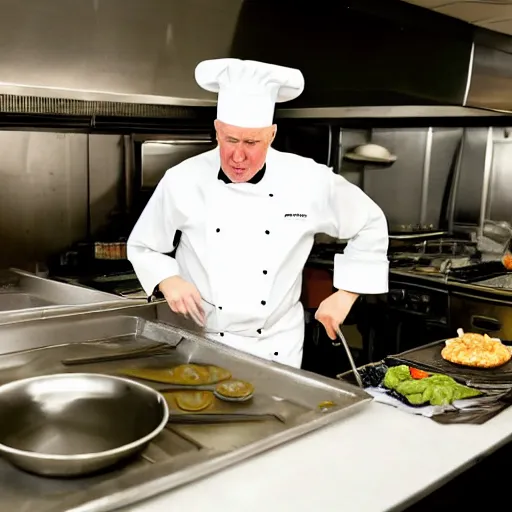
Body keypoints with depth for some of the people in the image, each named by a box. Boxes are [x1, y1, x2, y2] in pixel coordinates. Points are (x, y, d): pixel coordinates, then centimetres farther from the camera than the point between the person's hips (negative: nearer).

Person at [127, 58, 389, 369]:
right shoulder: (184, 180, -11)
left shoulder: (309, 181, -12)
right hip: (200, 342, 0)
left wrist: (346, 294, -4)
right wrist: (169, 280, -16)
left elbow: (370, 225, 1)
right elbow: (143, 247, 3)